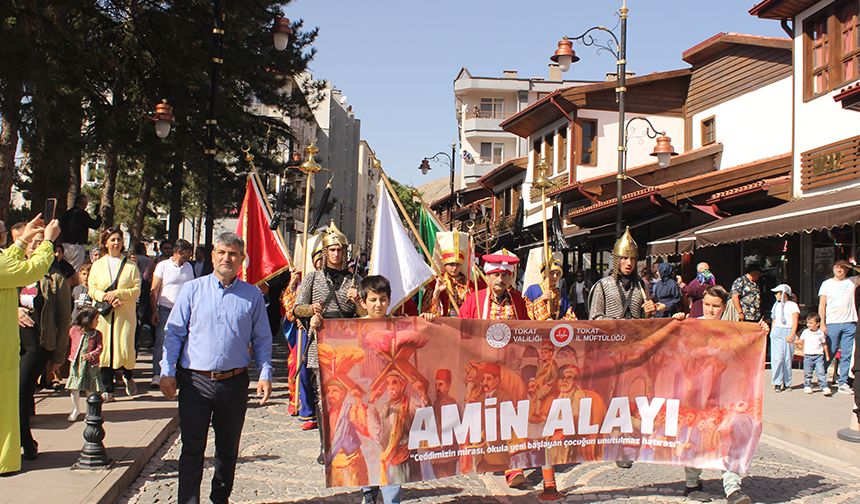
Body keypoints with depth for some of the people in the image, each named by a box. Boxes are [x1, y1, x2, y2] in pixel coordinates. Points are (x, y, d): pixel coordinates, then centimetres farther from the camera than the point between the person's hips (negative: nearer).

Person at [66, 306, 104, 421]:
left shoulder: (96, 334, 0)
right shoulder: (74, 331, 0)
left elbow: (99, 348, -5)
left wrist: (91, 355, -20)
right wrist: (70, 356, 2)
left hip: (91, 365, 0)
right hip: (76, 364, 1)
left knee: (90, 389, 4)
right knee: (74, 388, 6)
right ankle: (76, 409, 26)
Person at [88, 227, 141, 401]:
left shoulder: (130, 265, 6)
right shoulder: (97, 265, 14)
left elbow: (137, 289, -1)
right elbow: (92, 289, 5)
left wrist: (117, 293, -14)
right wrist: (107, 298, -13)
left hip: (125, 314, -2)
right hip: (103, 314, 2)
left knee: (125, 349, -8)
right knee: (105, 349, 0)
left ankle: (127, 376, 24)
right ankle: (108, 390, 9)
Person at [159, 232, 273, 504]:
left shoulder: (253, 295, 5)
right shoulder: (192, 290, 2)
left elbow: (262, 339, 9)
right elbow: (174, 332, 3)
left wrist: (265, 374, -2)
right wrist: (167, 371, -5)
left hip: (235, 383, 2)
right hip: (195, 381, -2)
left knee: (228, 449, 14)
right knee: (192, 449, -1)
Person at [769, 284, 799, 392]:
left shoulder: (793, 305, 5)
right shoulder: (776, 306, 19)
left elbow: (795, 322, -3)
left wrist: (792, 335, -13)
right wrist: (772, 332, 13)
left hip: (788, 332, -3)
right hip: (776, 332, 3)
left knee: (788, 358, -1)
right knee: (777, 358, -8)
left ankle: (787, 383, 6)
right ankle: (777, 383, -9)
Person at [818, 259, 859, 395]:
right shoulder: (827, 284, 8)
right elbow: (822, 305, 4)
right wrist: (822, 324, -5)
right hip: (832, 323, -2)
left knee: (846, 355, 1)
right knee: (829, 354, 0)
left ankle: (843, 383, 6)